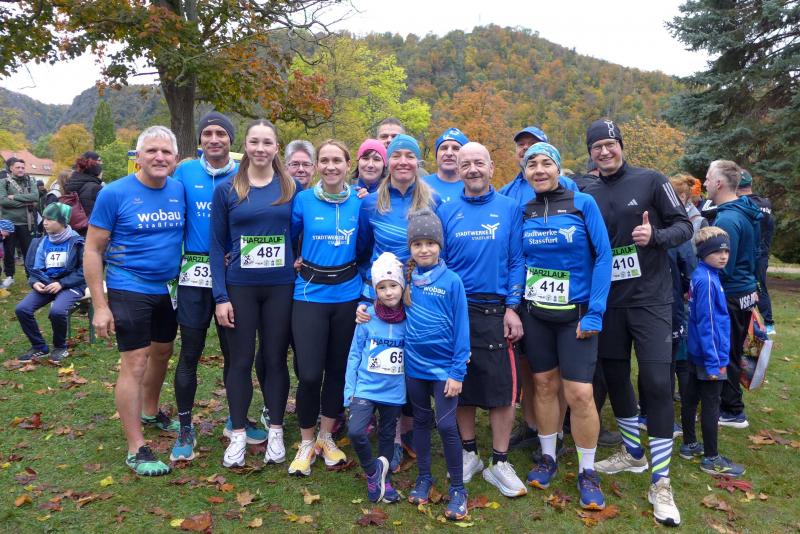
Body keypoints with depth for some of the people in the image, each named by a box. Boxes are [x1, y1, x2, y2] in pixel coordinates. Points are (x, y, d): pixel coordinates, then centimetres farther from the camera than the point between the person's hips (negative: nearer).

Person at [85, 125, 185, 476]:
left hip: (169, 289, 5)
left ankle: (150, 413, 43)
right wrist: (100, 306, -12)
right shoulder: (114, 194, -12)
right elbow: (93, 251, -9)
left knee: (162, 353, 19)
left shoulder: (180, 191, -1)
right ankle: (136, 450, 7)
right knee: (134, 364, -3)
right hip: (130, 291, -5)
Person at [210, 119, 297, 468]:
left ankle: (275, 432, 23)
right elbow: (217, 245, 0)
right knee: (240, 360, 7)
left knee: (275, 359, 8)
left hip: (281, 287, 0)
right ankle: (238, 434, 21)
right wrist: (220, 296, -6)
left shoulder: (291, 188, 3)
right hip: (239, 287, 0)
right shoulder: (226, 190, 1)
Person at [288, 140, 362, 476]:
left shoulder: (359, 202, 3)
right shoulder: (303, 200, -3)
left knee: (338, 369, 11)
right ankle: (307, 443, 17)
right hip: (310, 294, -2)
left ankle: (326, 438, 30)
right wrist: (294, 262, -2)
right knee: (310, 374, -6)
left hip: (348, 295, 2)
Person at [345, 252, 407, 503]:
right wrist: (349, 392, -2)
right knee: (355, 431, -19)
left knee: (387, 436, 16)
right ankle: (372, 471, 8)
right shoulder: (367, 317, -8)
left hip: (394, 392, 1)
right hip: (366, 387, -1)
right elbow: (354, 355, -1)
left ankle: (384, 478, 40)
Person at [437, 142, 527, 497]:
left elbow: (517, 261, 0)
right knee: (461, 385, 10)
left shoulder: (509, 209, 2)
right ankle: (469, 454, 28)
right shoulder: (446, 212, 6)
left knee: (502, 388, 0)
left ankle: (500, 464, 16)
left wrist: (512, 308, -7)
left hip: (495, 311, -1)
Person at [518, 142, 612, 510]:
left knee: (579, 394, -5)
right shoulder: (524, 211, 3)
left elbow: (603, 256, -8)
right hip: (535, 313, 3)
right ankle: (548, 457, 29)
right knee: (545, 385, 11)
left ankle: (587, 471, 15)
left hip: (575, 314, -3)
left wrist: (595, 313, -13)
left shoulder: (583, 203, -6)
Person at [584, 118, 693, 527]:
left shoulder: (651, 181, -2)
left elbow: (684, 225, -3)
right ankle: (633, 453, 34)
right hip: (608, 302, 4)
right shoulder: (588, 195, 7)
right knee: (615, 377, 12)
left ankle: (660, 482, 3)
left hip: (649, 299, -4)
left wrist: (655, 237, -23)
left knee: (657, 382, -9)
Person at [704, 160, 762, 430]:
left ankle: (732, 412, 15)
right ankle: (731, 404, 33)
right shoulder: (745, 212, 7)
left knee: (725, 355, 3)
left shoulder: (727, 219, -24)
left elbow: (722, 268, -23)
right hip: (745, 289, 9)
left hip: (731, 295, -9)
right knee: (732, 353, 19)